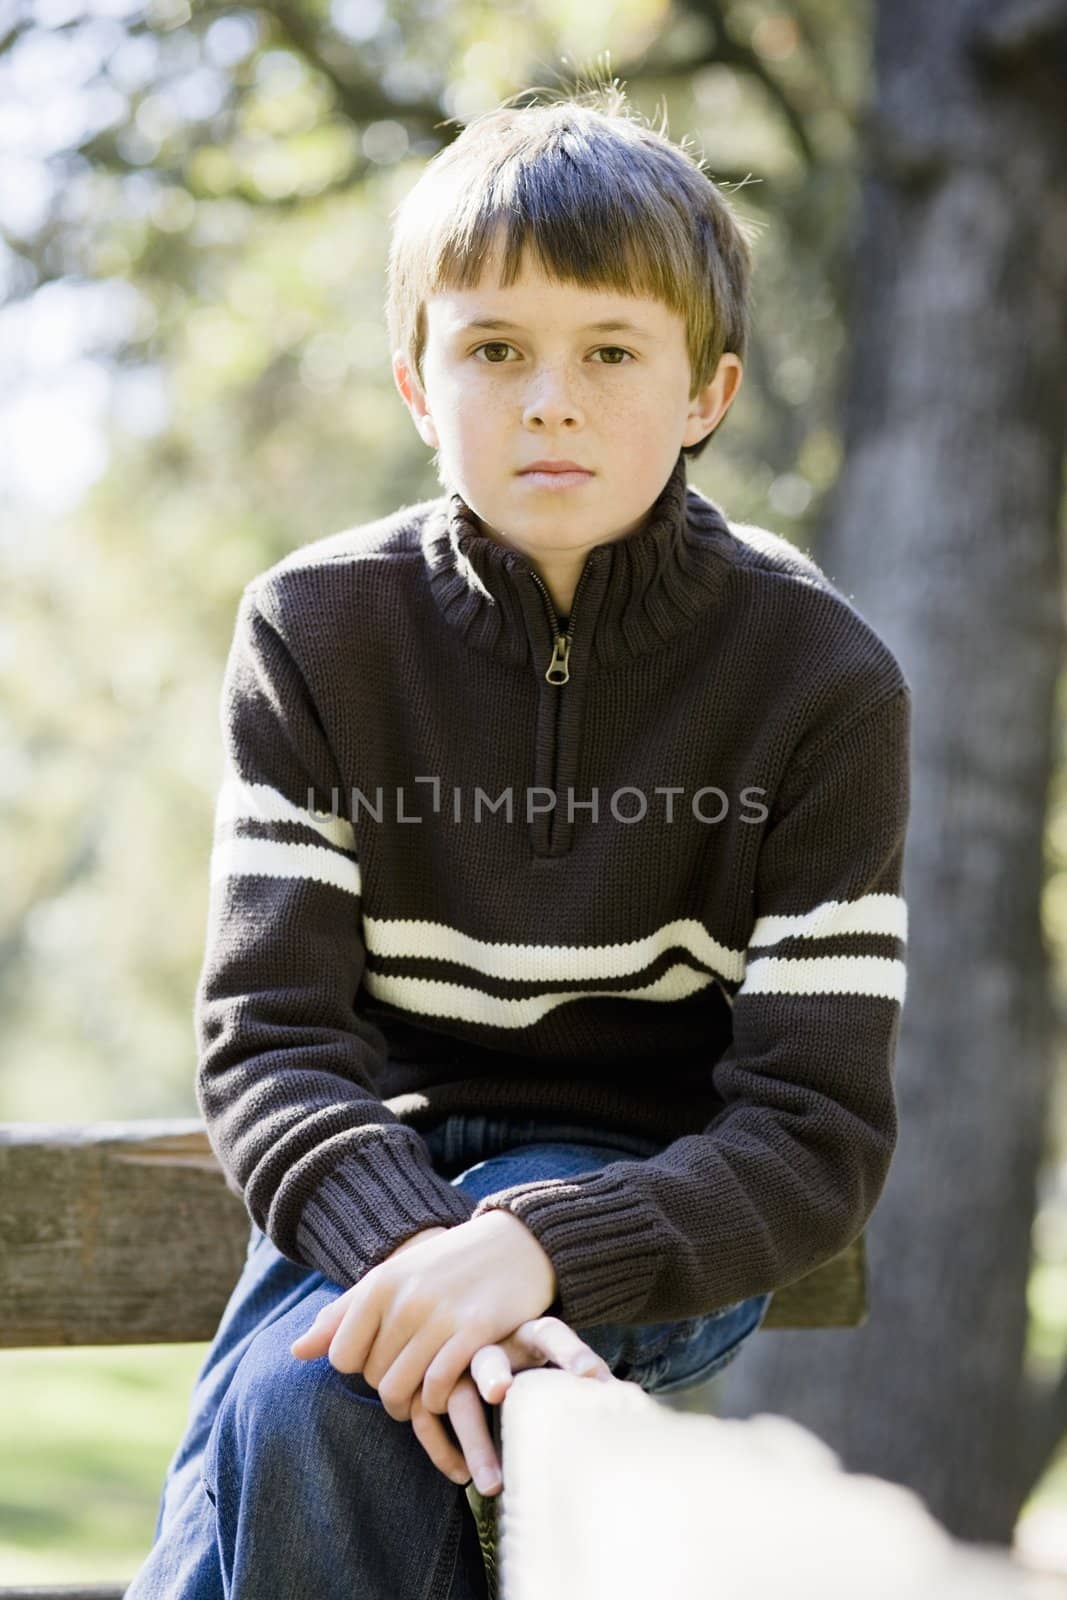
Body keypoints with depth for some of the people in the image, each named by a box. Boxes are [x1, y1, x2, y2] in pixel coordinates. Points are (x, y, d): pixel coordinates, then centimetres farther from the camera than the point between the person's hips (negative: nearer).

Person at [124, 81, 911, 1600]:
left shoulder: (822, 679, -11)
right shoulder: (315, 631, -5)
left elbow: (818, 1133, -14)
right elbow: (272, 1033, -12)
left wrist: (534, 1248, -32)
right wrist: (412, 1247, -33)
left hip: (652, 1211, -2)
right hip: (386, 1178, 3)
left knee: (313, 1389, -30)